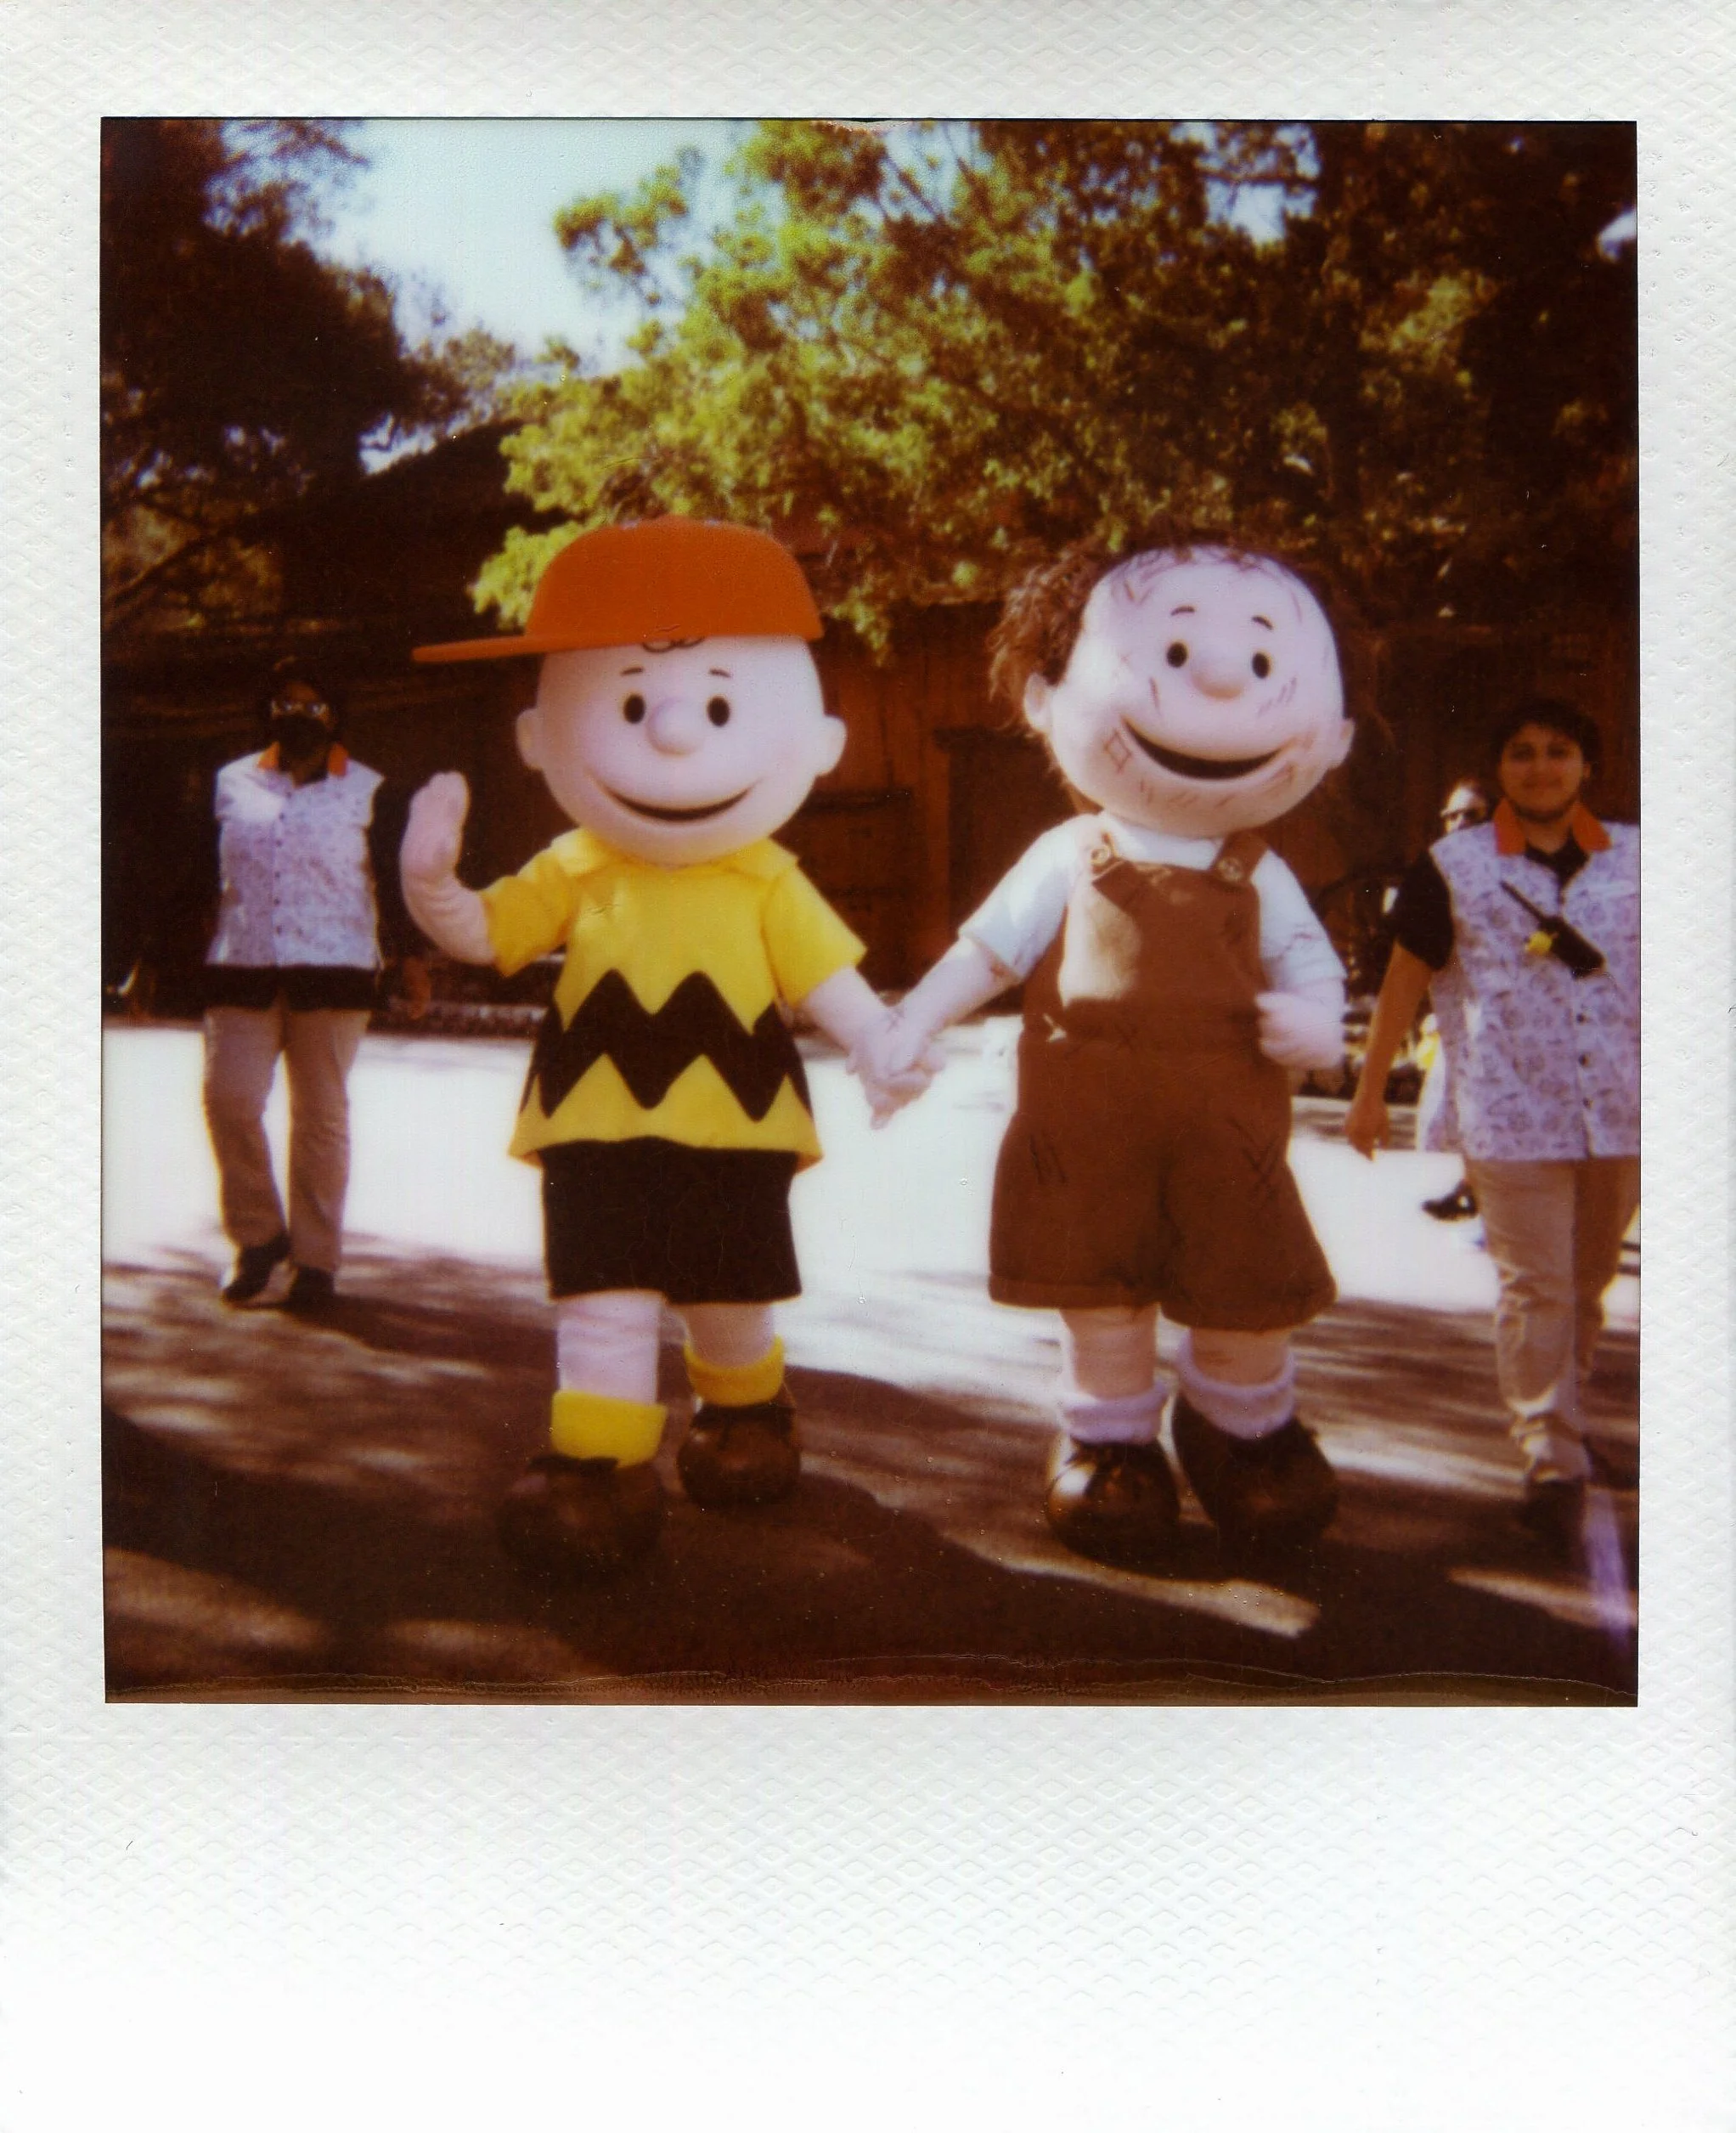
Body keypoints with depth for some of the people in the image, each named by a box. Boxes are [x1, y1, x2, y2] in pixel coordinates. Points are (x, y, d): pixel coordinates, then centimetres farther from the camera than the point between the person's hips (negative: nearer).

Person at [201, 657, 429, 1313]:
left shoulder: (370, 792, 9)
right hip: (240, 968, 2)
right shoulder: (232, 784, 14)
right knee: (229, 1097, -10)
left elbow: (393, 882, 7)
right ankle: (257, 1235, 9)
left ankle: (316, 1258, 11)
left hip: (333, 971, -2)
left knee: (321, 1114, 1)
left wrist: (409, 956, -2)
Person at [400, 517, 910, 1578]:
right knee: (604, 1300, -4)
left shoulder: (769, 884, -2)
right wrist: (430, 878, -16)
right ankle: (601, 1461, 5)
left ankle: (747, 1409, 42)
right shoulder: (574, 874, 1)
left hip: (734, 1135, 0)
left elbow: (828, 976, -3)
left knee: (732, 1302, 15)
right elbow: (478, 933, 3)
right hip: (602, 1135, 0)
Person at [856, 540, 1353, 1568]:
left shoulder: (1258, 875, 8)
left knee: (1249, 1290, 6)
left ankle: (1244, 1427, 32)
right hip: (1090, 1122, -1)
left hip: (1226, 1127, 1)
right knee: (1100, 1291, 6)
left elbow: (1312, 959, 8)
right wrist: (910, 1029, 1)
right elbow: (987, 947, 6)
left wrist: (1315, 1017, -15)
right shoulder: (1070, 859, 4)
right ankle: (1110, 1443, 26)